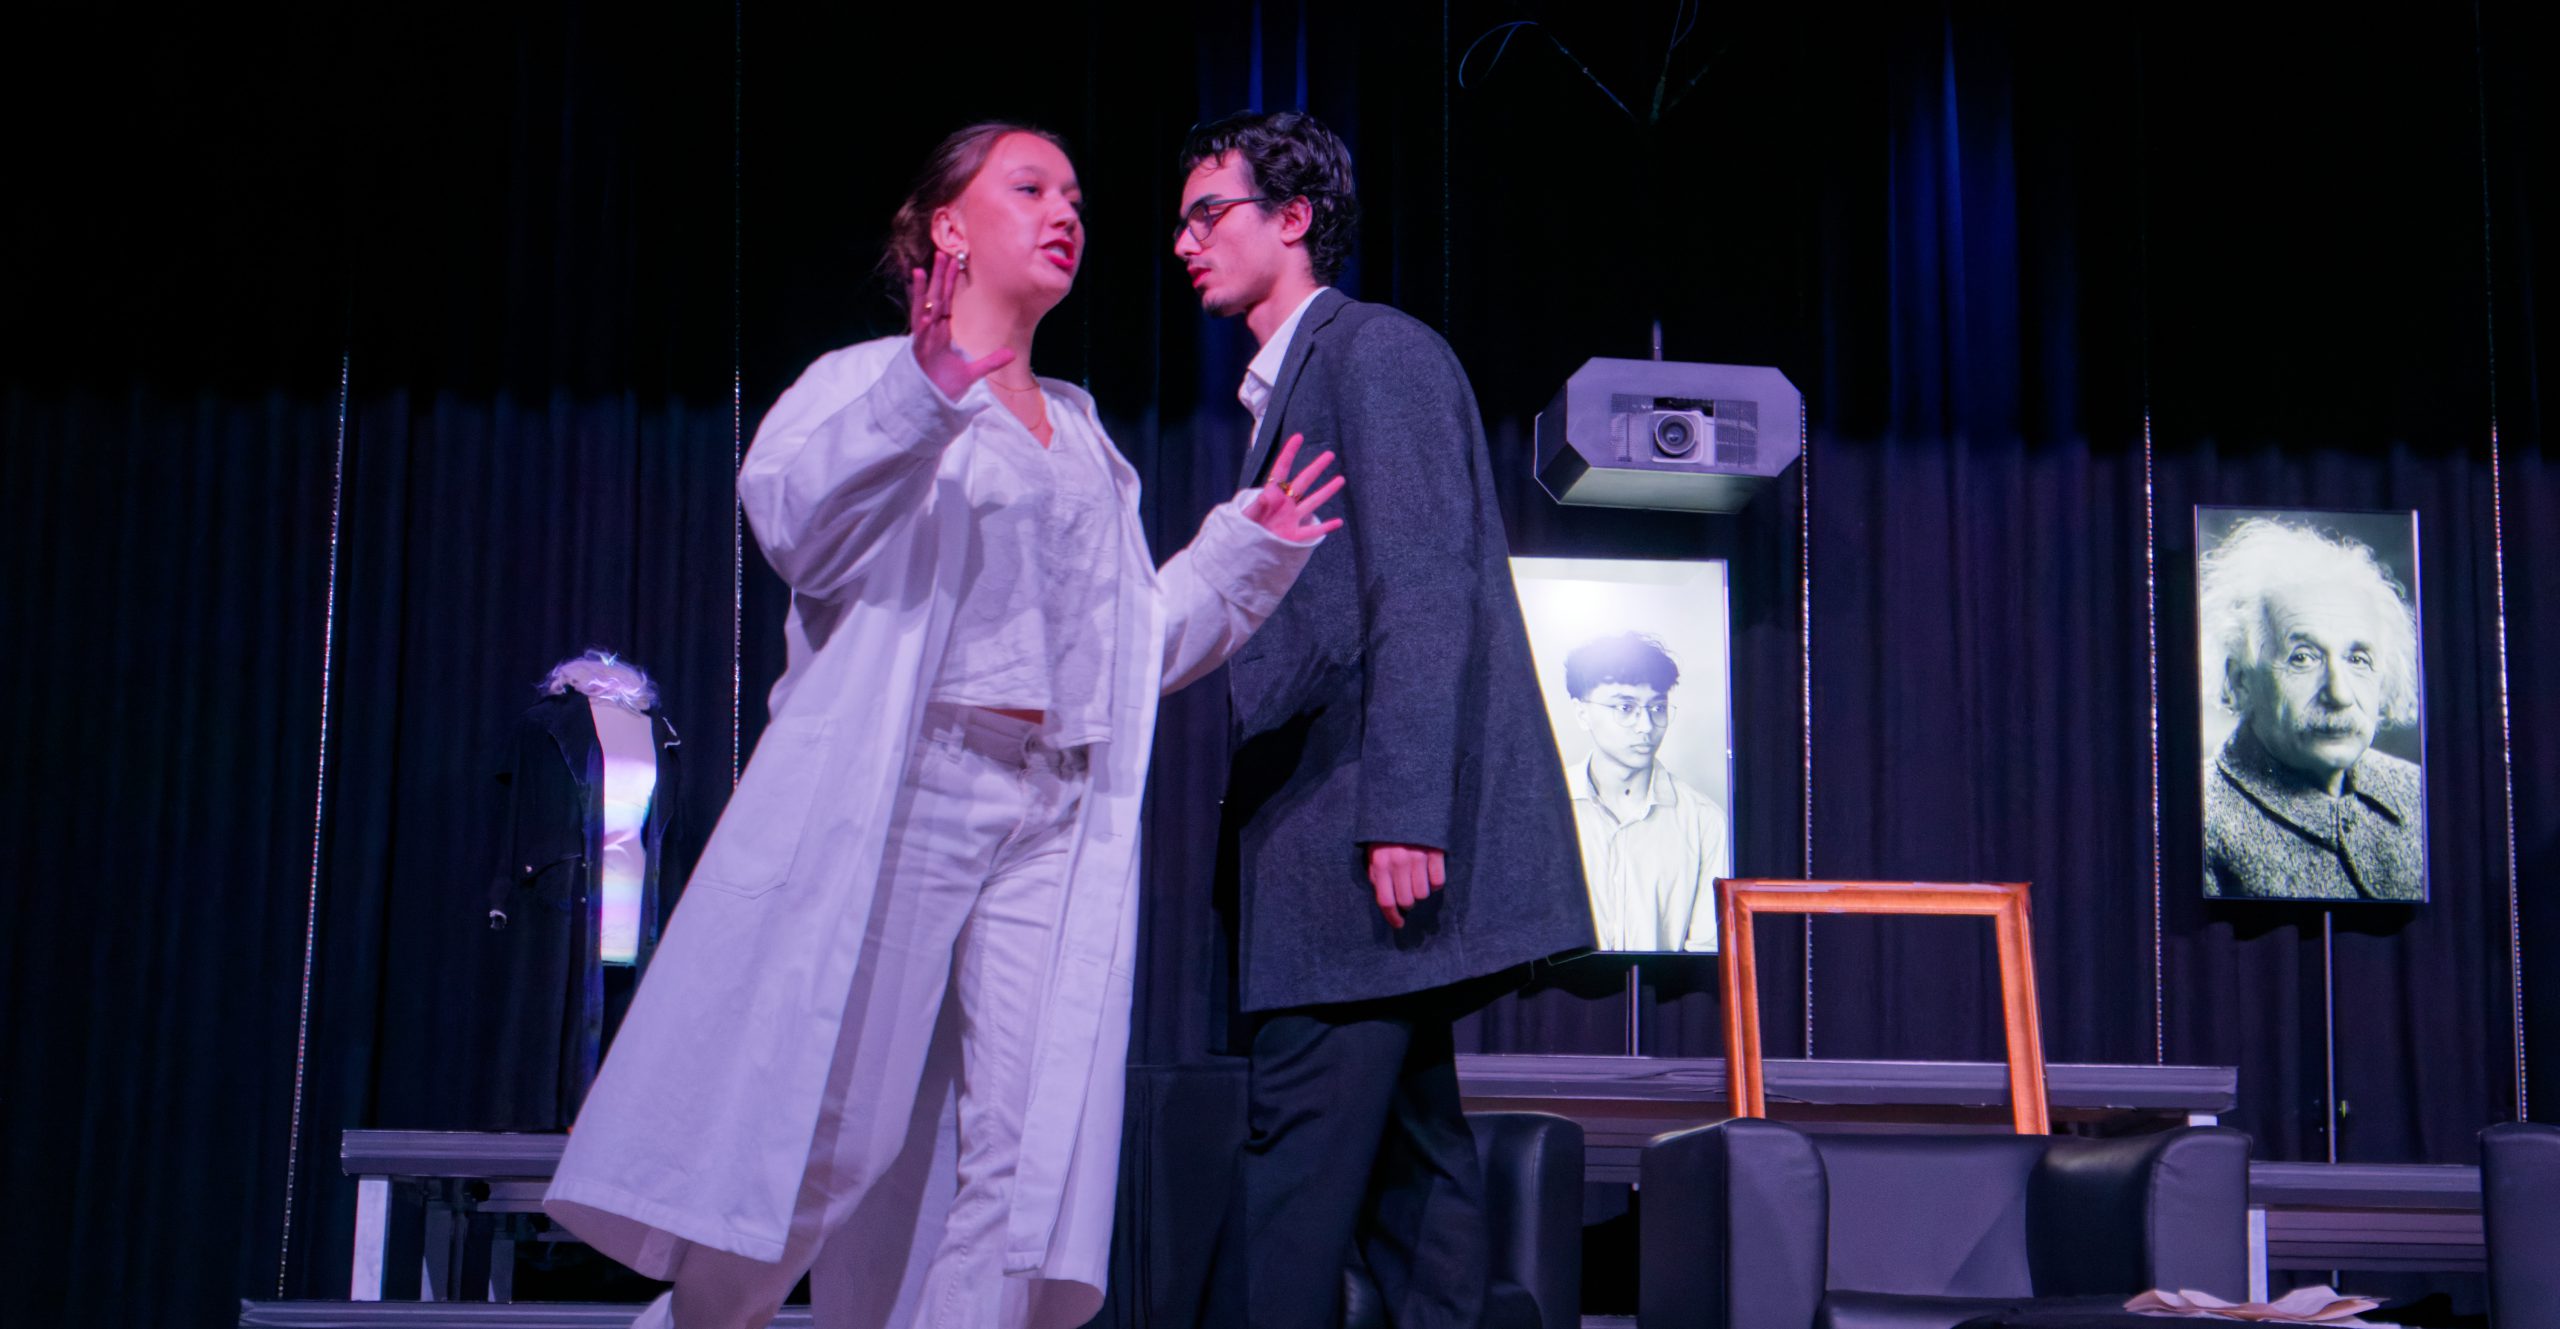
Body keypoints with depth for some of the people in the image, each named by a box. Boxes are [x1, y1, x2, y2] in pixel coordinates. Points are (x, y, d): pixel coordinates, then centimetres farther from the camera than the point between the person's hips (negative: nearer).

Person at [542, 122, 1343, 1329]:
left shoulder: (1084, 441, 26)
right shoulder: (870, 381, 8)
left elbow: (1137, 648, 26)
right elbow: (788, 515, -13)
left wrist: (1247, 550, 13)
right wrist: (927, 390, -25)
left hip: (1056, 819, 5)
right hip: (898, 789, -5)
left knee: (1030, 1157, -5)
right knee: (819, 1126, -8)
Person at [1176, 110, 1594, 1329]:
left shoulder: (1378, 350, -5)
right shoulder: (1287, 388, 23)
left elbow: (1424, 590, -15)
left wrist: (1401, 815, -22)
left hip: (1386, 834, -10)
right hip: (1326, 833, 10)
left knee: (1298, 1141, -11)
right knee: (1403, 1138, 9)